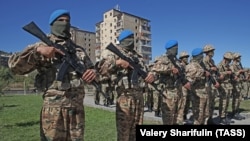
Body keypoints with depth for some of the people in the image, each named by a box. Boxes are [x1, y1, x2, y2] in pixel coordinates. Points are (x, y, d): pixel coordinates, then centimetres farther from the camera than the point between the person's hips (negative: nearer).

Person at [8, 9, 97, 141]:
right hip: (53, 108, -3)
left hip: (77, 108, 4)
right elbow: (14, 65, -4)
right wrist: (37, 50, -20)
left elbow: (91, 69, 20)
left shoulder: (79, 50, 14)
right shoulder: (42, 46, 4)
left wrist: (93, 72, -6)